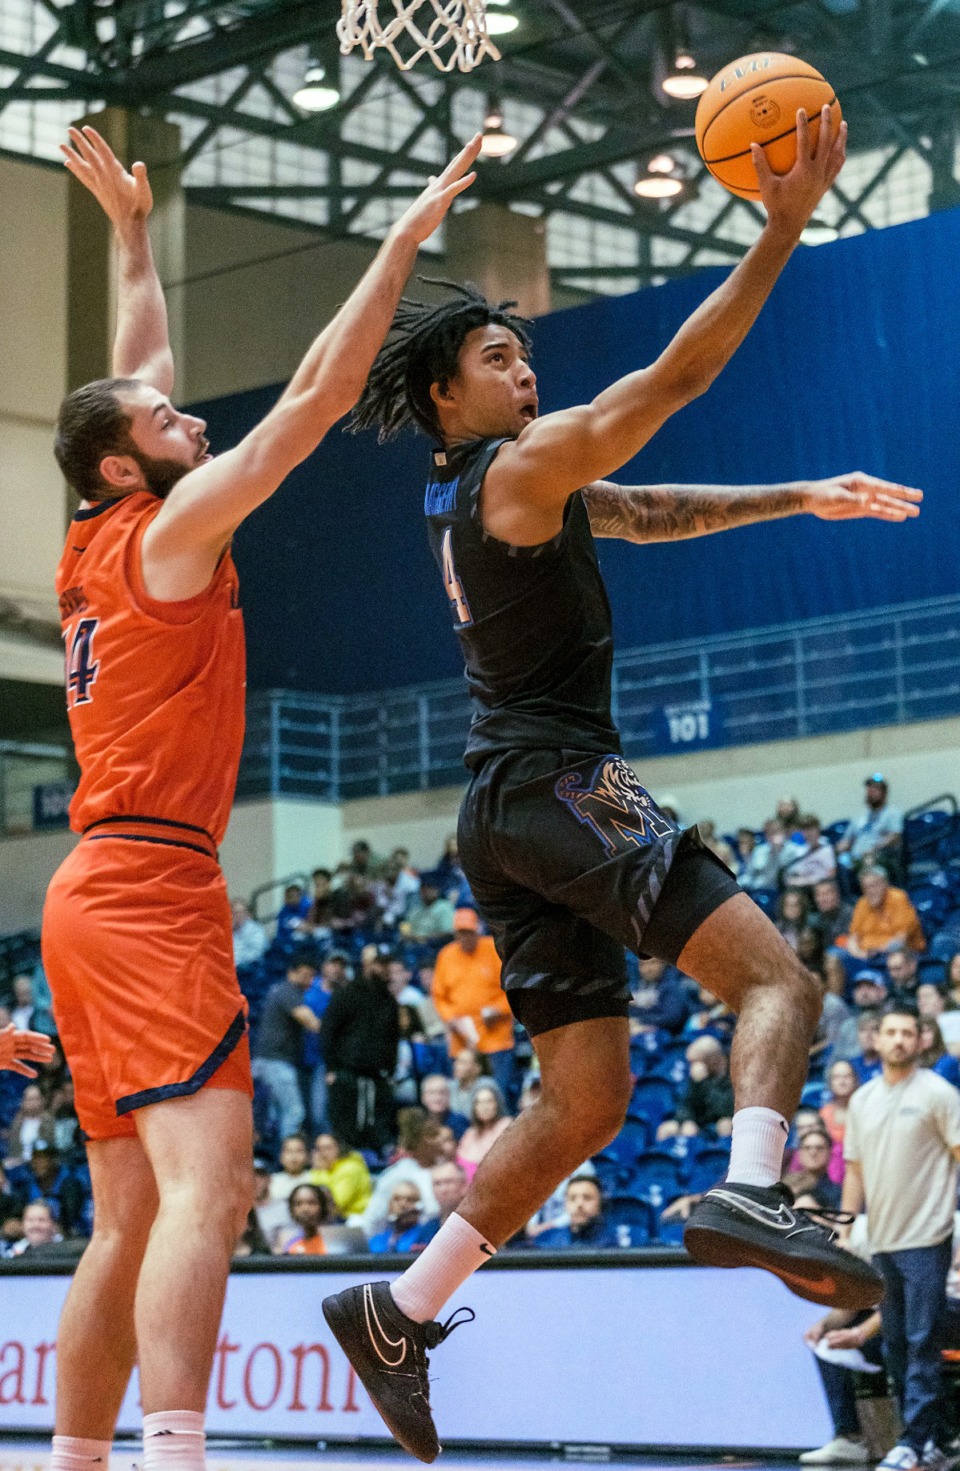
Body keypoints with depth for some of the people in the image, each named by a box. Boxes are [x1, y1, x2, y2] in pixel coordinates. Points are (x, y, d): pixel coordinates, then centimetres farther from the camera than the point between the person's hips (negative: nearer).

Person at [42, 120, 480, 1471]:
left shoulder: (98, 549, 17)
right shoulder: (168, 530, -5)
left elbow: (136, 375, 32)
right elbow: (318, 395, -8)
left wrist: (131, 232, 39)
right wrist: (409, 233, -4)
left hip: (102, 894, 10)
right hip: (151, 896, -10)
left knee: (130, 1220, 9)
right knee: (205, 1186, -22)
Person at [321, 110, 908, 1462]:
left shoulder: (488, 489, 23)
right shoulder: (523, 465, -5)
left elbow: (653, 513, 30)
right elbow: (673, 378, -13)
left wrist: (801, 498, 24)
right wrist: (783, 229, -14)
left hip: (510, 812, 9)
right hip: (557, 783, -9)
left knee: (587, 1103, 9)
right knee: (775, 977, -18)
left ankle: (398, 1314, 9)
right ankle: (748, 1194, -42)